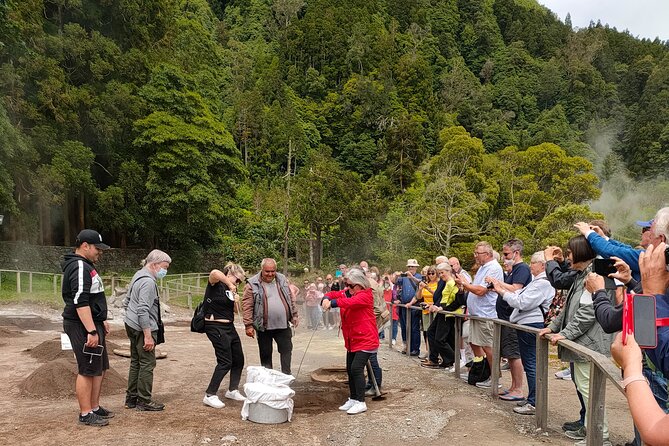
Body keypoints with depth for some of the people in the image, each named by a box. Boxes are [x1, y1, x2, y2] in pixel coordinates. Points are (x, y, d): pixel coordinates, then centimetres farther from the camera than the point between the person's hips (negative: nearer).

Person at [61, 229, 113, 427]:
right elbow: (80, 302, -25)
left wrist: (101, 321, 26)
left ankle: (94, 408, 26)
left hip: (91, 324, 11)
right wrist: (91, 331, -26)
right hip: (83, 326, -11)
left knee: (100, 368, 16)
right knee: (87, 371, -2)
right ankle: (86, 414, 8)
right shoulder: (79, 267, -17)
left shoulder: (86, 265, 17)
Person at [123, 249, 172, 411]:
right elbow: (143, 310, -25)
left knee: (135, 362, 16)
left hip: (131, 325, 10)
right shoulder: (148, 282, -19)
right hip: (142, 328, -10)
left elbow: (127, 302, 21)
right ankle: (144, 401, 7)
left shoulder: (138, 276, 13)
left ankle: (131, 398, 25)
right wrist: (148, 336, -23)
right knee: (147, 364, -1)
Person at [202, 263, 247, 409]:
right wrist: (229, 284, -31)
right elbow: (214, 272, -38)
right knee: (225, 362, -10)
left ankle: (232, 390, 31)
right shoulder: (215, 284, -12)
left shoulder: (231, 289, 12)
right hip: (216, 327, -9)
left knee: (238, 359, 13)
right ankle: (210, 395, 0)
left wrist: (236, 301, 0)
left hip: (229, 327, 9)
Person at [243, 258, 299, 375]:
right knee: (266, 354, 9)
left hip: (283, 325, 3)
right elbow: (247, 306, -8)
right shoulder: (252, 284, -7)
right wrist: (248, 325, -11)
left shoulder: (282, 280, 6)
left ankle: (286, 375, 18)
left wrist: (294, 315, 10)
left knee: (286, 350, 6)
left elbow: (291, 298, 13)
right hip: (264, 327, -3)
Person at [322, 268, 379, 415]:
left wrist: (332, 303, -43)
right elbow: (334, 294, 1)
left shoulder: (365, 295, -16)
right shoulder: (347, 292, 9)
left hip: (365, 340, -8)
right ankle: (353, 399, 25)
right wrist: (327, 298, -23)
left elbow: (350, 302, -33)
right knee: (350, 369, 12)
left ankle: (361, 402, -4)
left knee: (356, 368, -13)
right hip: (352, 341, 8)